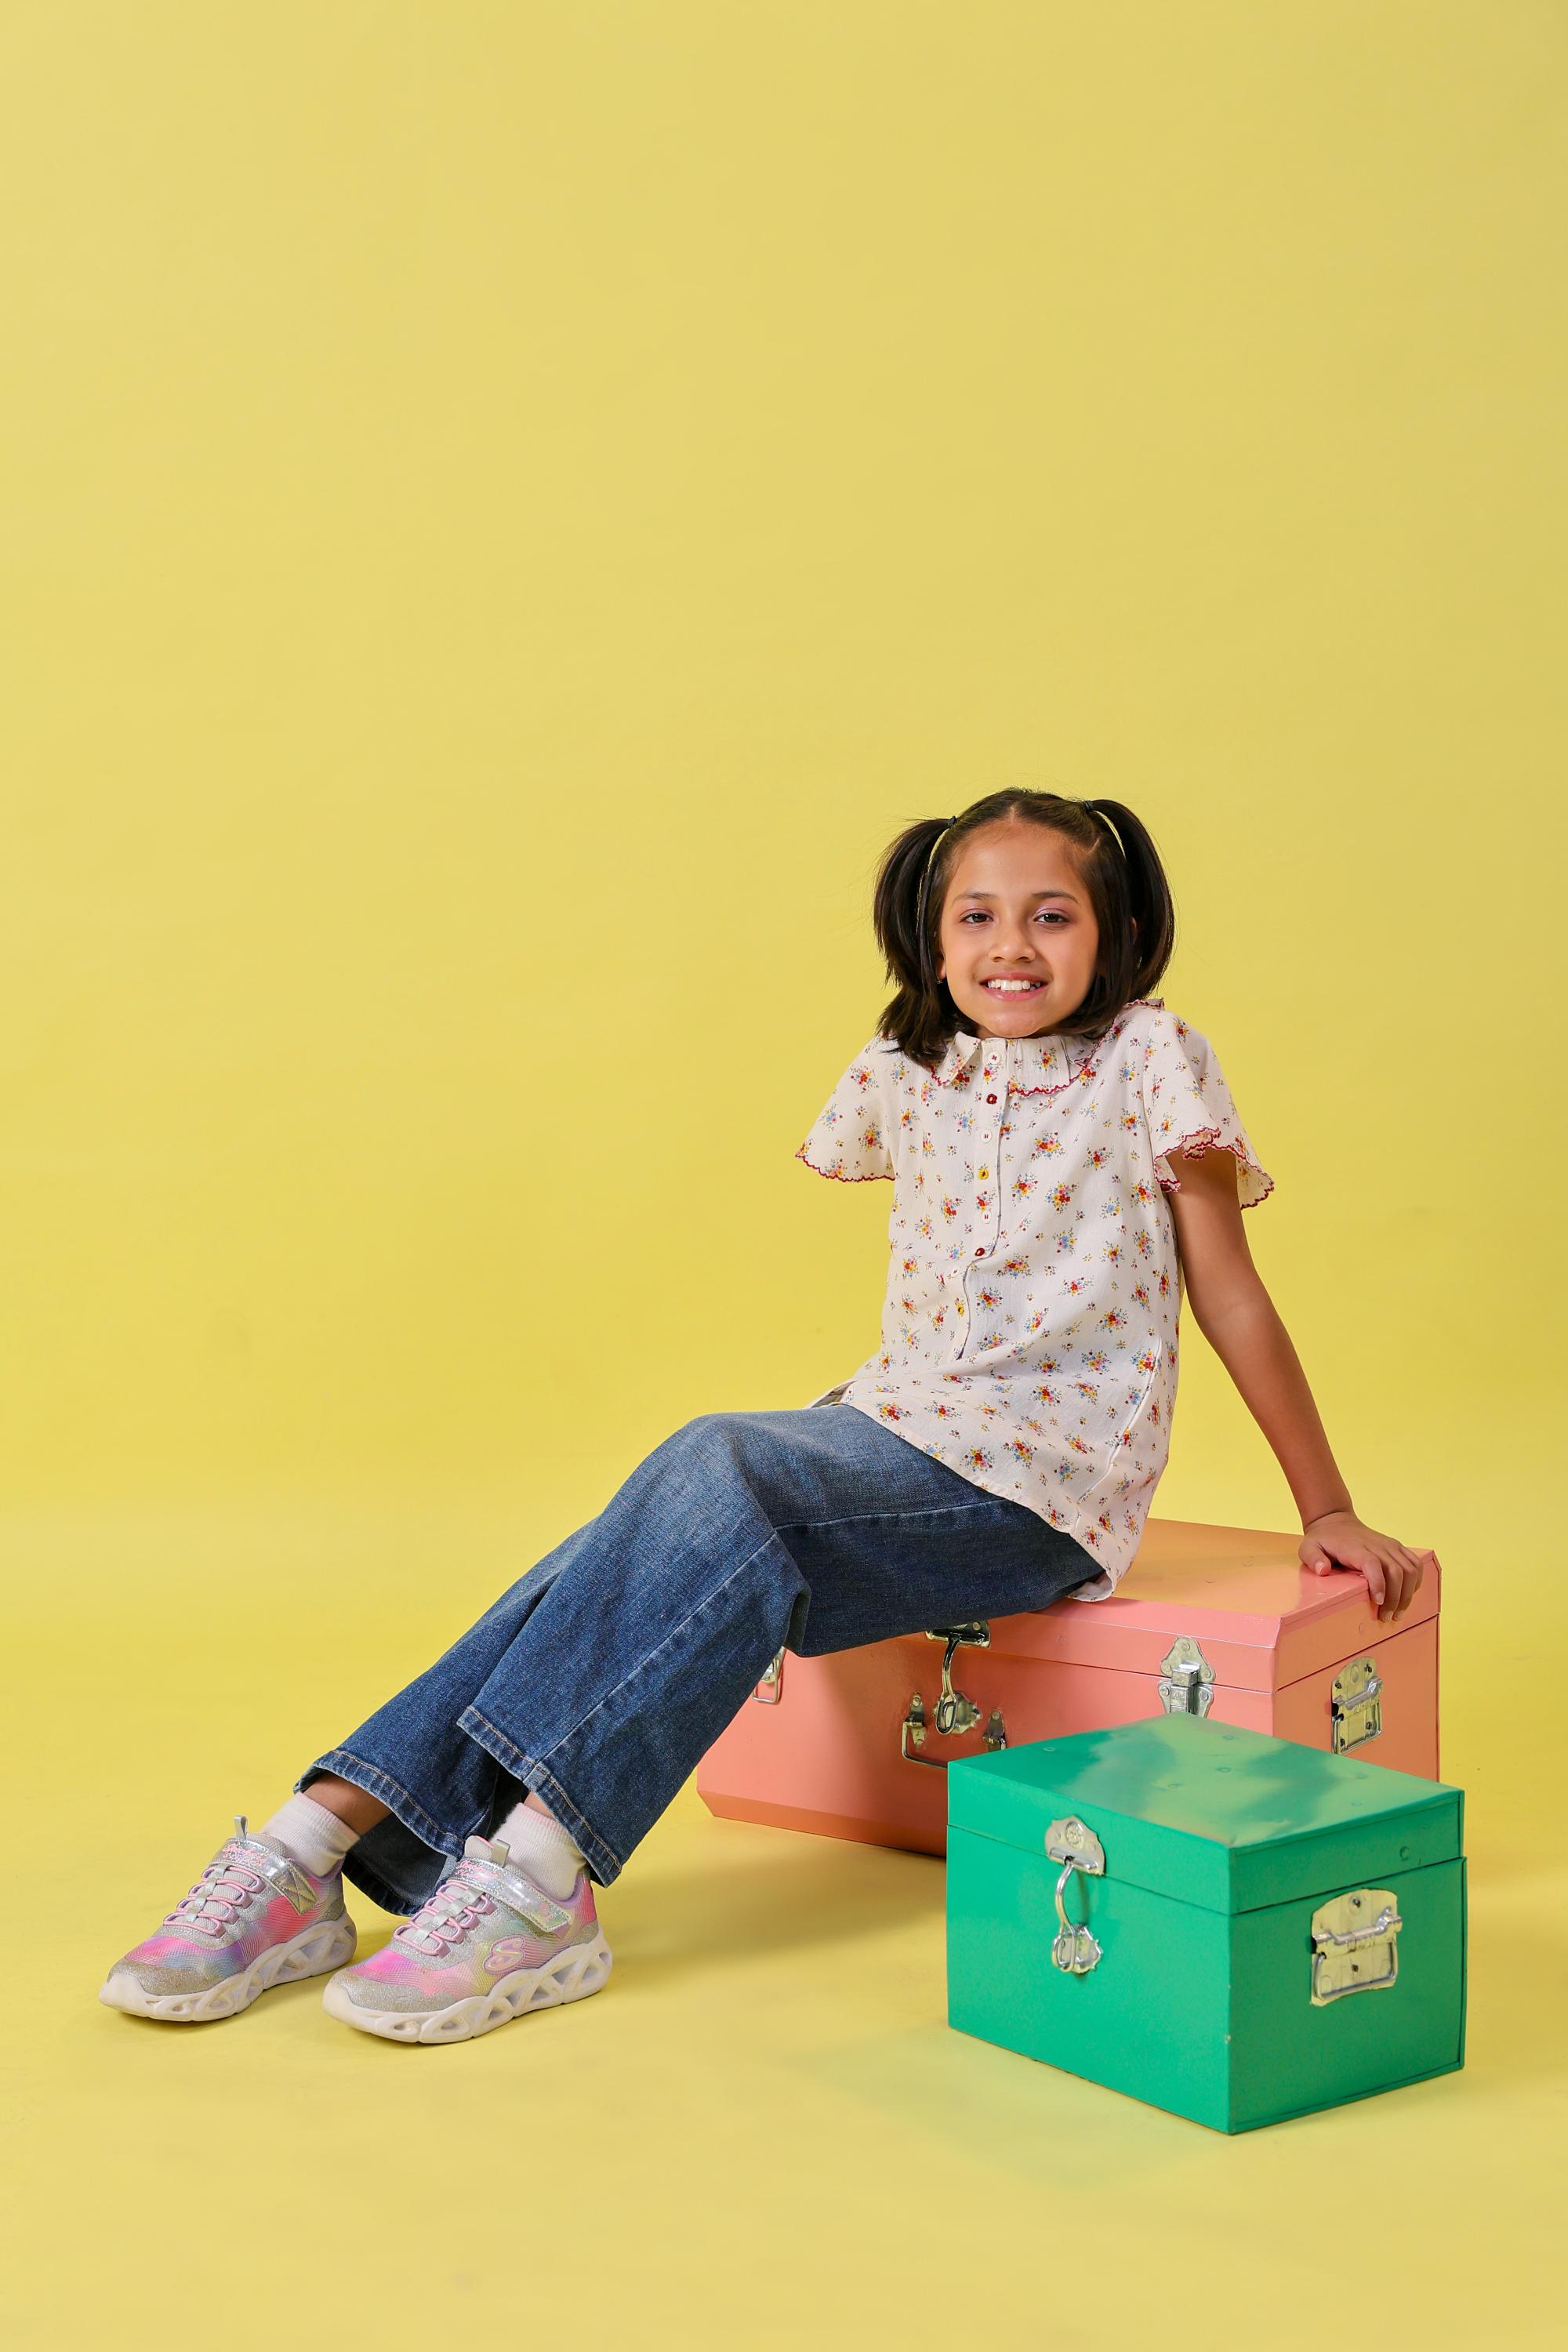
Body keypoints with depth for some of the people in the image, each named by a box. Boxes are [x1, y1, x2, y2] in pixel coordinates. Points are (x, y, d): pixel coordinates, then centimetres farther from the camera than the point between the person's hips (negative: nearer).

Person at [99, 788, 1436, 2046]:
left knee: (723, 1468, -32)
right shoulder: (904, 1075, 10)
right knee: (642, 1553, -24)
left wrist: (1330, 1511, 1)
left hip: (1048, 1484, -5)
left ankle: (538, 1877, -36)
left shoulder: (1148, 1060, -3)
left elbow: (1230, 1295, 0)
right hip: (897, 1427, 5)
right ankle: (327, 1838, -29)